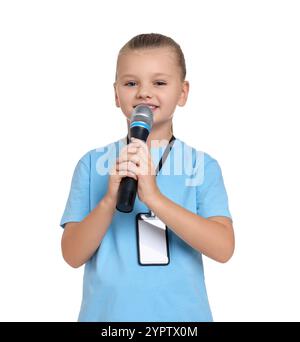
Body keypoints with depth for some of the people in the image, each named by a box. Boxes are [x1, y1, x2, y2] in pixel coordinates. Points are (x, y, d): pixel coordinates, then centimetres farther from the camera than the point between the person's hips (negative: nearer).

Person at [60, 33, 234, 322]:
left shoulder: (202, 165, -7)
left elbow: (223, 249, -17)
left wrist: (154, 197, -28)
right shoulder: (92, 164, -4)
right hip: (105, 312, 1)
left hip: (181, 313, 0)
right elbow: (73, 255, -7)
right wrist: (110, 200, -23)